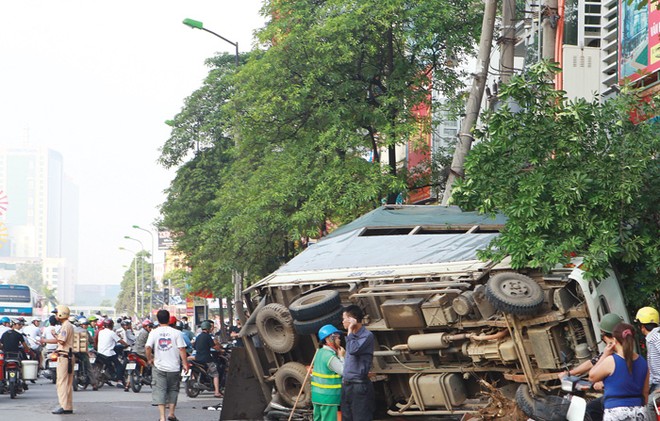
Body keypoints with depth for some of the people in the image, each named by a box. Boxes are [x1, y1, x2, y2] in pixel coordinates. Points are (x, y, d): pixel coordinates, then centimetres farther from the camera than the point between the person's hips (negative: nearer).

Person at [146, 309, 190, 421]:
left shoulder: (154, 332, -3)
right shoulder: (176, 333, -4)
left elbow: (147, 347, -11)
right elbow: (181, 349, -8)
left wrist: (149, 359, 5)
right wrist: (185, 363, 0)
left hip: (159, 367, 0)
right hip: (174, 366, 0)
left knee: (159, 391, 2)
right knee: (173, 390, 16)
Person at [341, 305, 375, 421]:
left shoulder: (367, 336, -11)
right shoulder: (352, 336, 16)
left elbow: (353, 350, -26)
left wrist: (350, 331, -15)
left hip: (360, 386, -9)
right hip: (346, 385, 9)